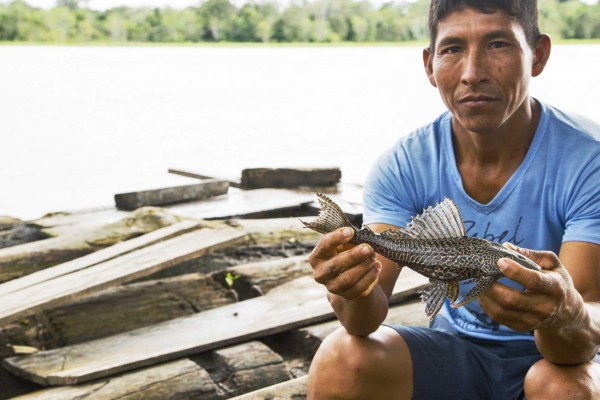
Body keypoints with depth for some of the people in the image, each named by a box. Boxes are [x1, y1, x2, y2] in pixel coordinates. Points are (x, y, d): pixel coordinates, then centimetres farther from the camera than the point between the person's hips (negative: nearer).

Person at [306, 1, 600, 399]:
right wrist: (356, 295, -41)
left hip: (552, 355, -1)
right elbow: (369, 315, -17)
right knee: (340, 359, -23)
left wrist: (566, 316, -50)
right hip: (455, 347, 2)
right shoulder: (403, 166, -12)